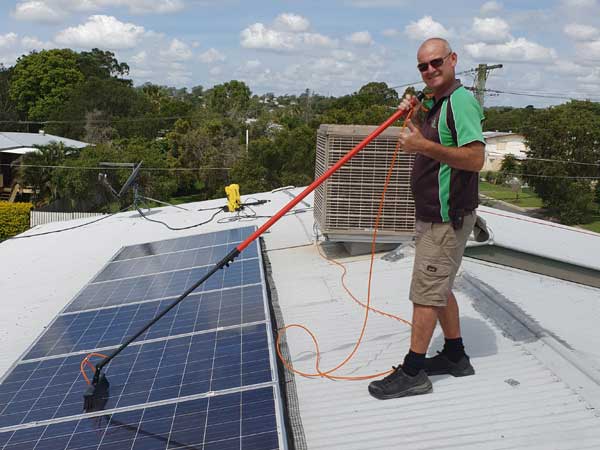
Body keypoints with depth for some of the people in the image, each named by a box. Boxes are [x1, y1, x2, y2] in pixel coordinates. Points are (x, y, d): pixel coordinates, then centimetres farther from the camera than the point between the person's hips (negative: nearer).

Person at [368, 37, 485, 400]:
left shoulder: (462, 101, -16)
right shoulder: (438, 103, 15)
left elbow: (475, 158, -25)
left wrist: (425, 146, -27)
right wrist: (413, 117, 11)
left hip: (447, 218, -10)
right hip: (435, 216, 10)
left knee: (426, 292, -5)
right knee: (439, 288, 17)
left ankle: (412, 372, 5)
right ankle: (455, 356, 31)